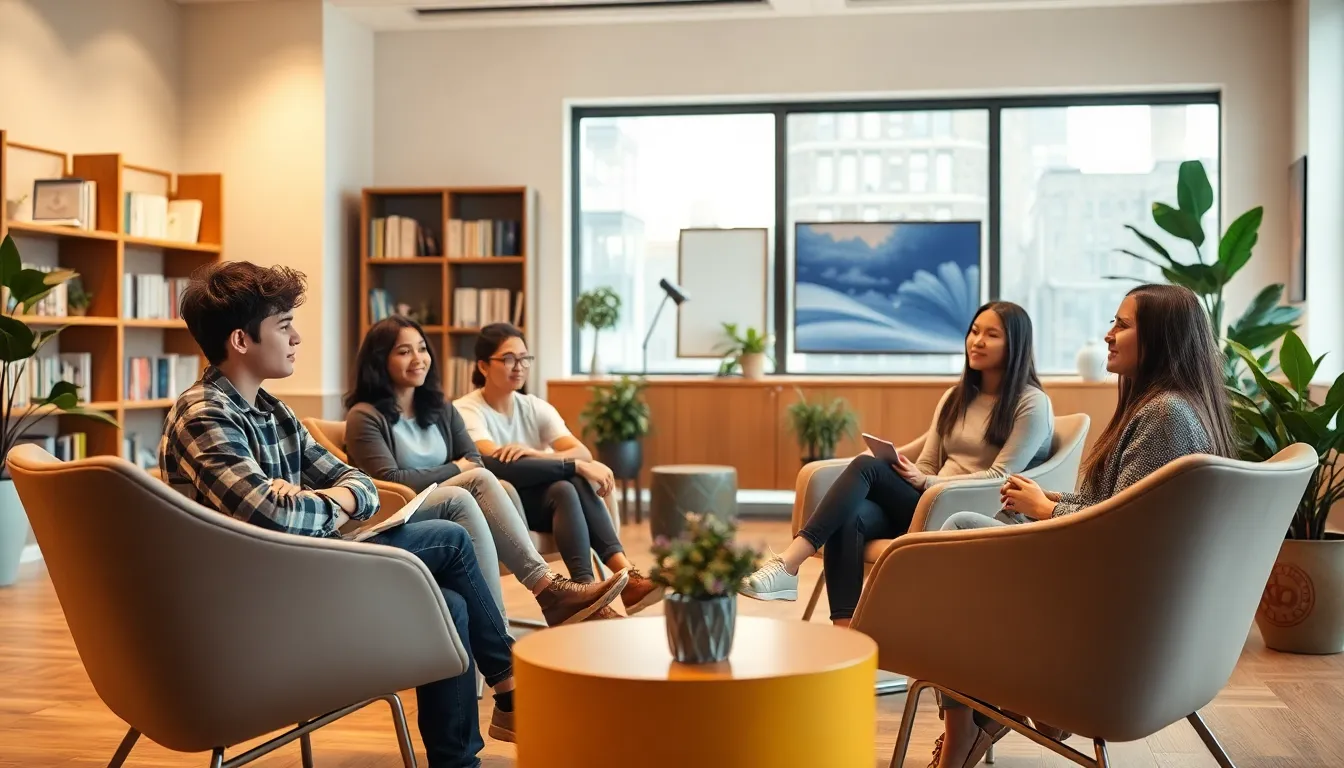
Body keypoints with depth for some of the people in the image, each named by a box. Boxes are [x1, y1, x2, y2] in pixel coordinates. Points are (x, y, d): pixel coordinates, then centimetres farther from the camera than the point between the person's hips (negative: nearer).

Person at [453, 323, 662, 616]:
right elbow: (493, 463, -23)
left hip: (541, 502, 5)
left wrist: (537, 456, -29)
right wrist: (579, 466, -27)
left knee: (567, 488, -29)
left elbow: (582, 452, -6)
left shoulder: (535, 407, 9)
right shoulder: (465, 410, -6)